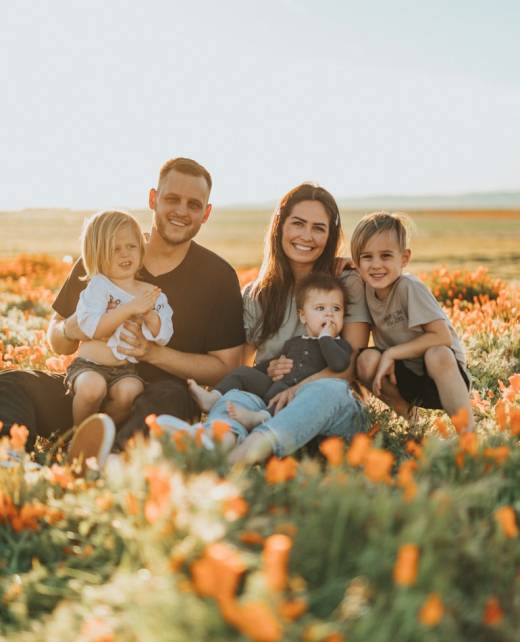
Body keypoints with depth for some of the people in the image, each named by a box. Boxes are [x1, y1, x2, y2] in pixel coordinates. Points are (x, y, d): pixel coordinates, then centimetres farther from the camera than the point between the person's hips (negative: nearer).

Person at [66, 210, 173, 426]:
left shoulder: (153, 293, 6)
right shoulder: (98, 286, -4)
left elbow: (163, 338, 0)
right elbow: (91, 328, -18)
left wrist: (148, 314, -18)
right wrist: (129, 308, -22)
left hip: (126, 369, 2)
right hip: (89, 365, -2)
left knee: (129, 391, -30)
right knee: (93, 387, -33)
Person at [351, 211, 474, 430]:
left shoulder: (410, 287, -20)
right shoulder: (367, 288, -4)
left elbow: (443, 337, -23)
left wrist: (392, 353, -21)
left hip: (442, 371, -5)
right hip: (404, 376, 5)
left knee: (437, 355, -37)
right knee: (367, 359, -22)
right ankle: (406, 413, 2)